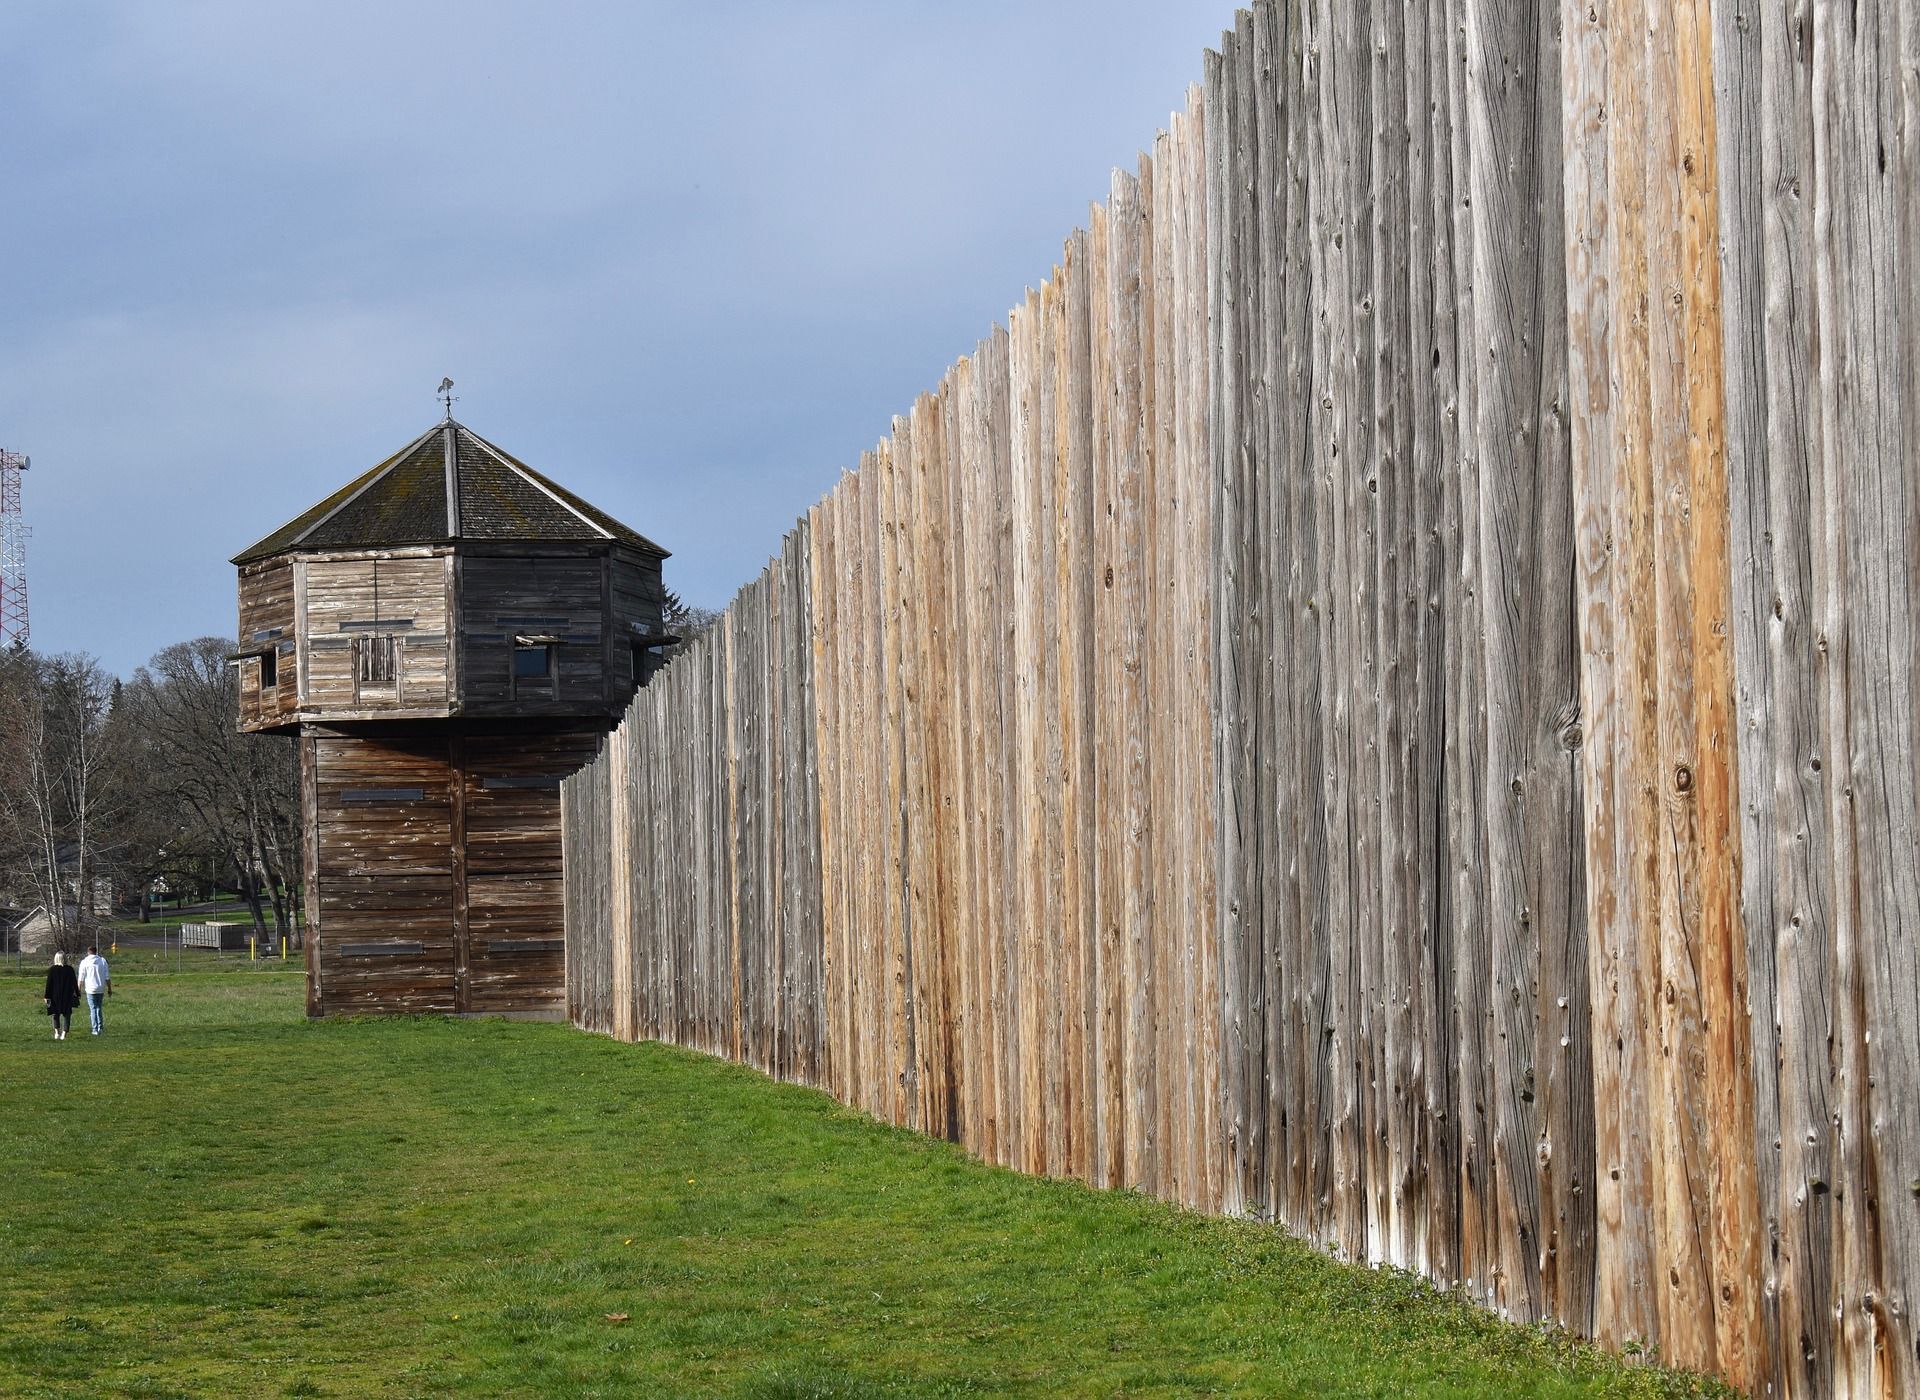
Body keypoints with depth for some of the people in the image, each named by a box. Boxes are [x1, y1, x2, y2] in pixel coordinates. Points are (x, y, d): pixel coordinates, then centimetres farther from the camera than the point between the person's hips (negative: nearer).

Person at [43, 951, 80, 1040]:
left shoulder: (52, 970, -6)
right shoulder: (69, 969, -3)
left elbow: (48, 984, -5)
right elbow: (74, 983, 3)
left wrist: (47, 996, -1)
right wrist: (77, 994, 12)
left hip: (55, 996, 0)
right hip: (67, 996, 0)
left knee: (55, 1014, 16)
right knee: (66, 1014, 5)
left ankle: (57, 1032, 7)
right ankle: (64, 1033, -4)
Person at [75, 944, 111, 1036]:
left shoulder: (84, 962, -4)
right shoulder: (103, 961, 1)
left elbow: (81, 979, -3)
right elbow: (107, 977, 2)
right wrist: (109, 989, 9)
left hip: (90, 989, -2)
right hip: (101, 989, 2)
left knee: (93, 1009, 4)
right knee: (99, 1007, 17)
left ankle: (95, 1029, 1)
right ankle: (100, 1026, 11)